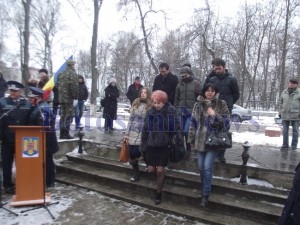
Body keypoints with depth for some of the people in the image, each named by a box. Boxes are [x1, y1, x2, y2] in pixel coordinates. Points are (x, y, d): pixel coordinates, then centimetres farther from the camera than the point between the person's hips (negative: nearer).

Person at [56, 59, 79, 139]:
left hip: (61, 98, 8)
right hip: (69, 99, -8)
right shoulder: (73, 74, -11)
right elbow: (75, 87, -19)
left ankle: (62, 134, 19)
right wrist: (75, 98, -15)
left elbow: (57, 85, 16)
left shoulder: (61, 74, 14)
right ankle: (66, 134, -1)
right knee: (69, 116, -2)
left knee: (63, 115, 14)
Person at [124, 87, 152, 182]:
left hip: (144, 134, -3)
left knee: (135, 153, -6)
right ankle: (135, 173, 26)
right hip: (133, 133, 4)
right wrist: (127, 133, 6)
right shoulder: (135, 104, 7)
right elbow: (131, 119, 9)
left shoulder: (151, 106, -5)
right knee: (132, 154, 4)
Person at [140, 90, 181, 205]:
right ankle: (160, 177, 40)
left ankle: (158, 193, 25)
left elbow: (176, 128, -8)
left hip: (164, 145, -3)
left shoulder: (171, 111, -9)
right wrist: (143, 145, 7)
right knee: (151, 169, 4)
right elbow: (145, 129, 6)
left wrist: (175, 143, -14)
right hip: (151, 144, 3)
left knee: (160, 170, 2)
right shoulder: (150, 112, 1)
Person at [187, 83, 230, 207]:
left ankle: (205, 194, 9)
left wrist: (214, 115, -19)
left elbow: (226, 122, -4)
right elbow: (193, 123, 7)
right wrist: (191, 140, 6)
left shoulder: (221, 104, -2)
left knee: (207, 167, -8)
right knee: (201, 167, 11)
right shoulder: (198, 104, 6)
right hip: (199, 140, 4)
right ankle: (205, 189, 34)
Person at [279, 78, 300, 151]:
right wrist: (280, 112, 11)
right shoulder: (284, 92, 9)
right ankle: (285, 145, 18)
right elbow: (280, 103, 14)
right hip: (285, 115, 3)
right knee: (285, 131, 8)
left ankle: (294, 146, 15)